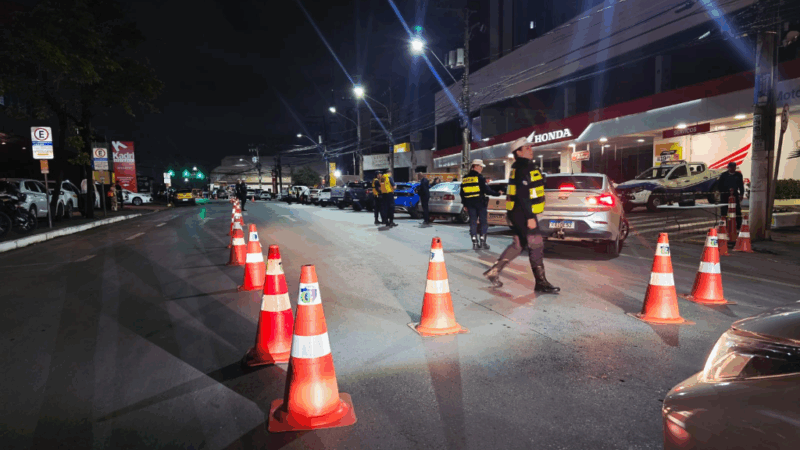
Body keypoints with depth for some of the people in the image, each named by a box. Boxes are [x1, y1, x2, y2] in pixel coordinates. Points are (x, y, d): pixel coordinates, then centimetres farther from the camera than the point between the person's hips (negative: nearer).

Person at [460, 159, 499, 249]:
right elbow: (486, 190, -14)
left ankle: (475, 243, 4)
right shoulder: (479, 177, -10)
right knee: (483, 222, 6)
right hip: (480, 202, -5)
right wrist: (497, 193, -3)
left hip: (470, 204, 5)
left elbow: (462, 193, 12)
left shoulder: (465, 178, 10)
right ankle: (483, 241, 2)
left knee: (473, 222, 7)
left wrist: (465, 204, 18)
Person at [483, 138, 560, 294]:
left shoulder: (519, 168, 17)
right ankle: (541, 283, 1)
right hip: (522, 213, -11)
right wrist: (529, 217, -25)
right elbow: (523, 195, -23)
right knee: (536, 245, -6)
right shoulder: (523, 169, -16)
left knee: (519, 244, 16)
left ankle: (494, 271, 20)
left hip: (518, 212, 11)